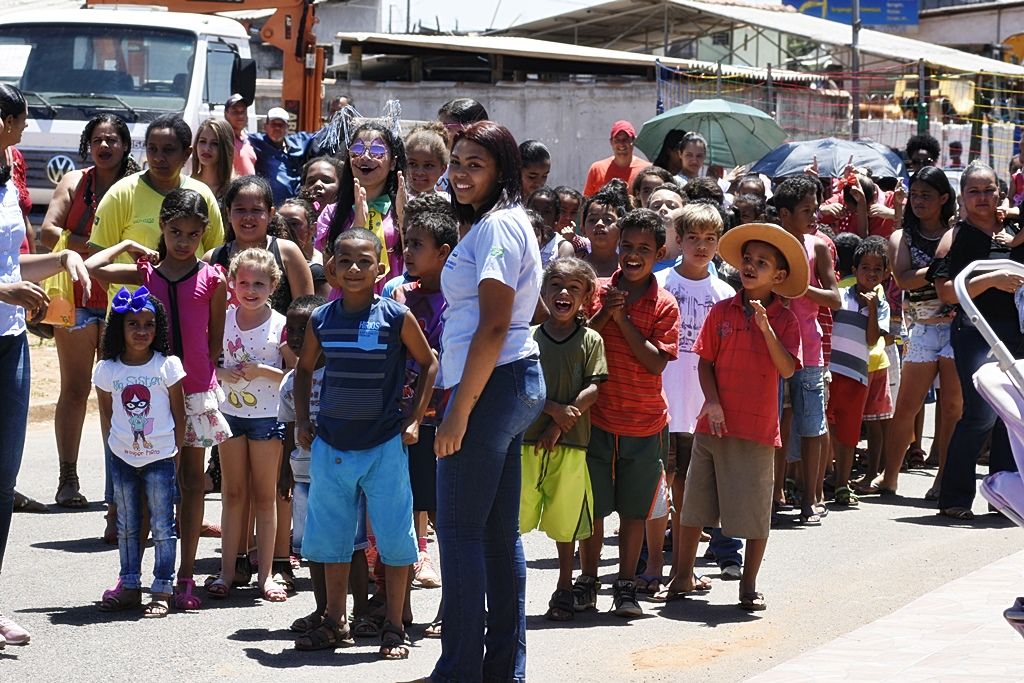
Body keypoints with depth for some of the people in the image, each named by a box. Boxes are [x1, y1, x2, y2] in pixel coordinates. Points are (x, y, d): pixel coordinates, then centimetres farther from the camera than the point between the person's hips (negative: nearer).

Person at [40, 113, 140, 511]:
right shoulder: (74, 182, 5)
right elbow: (48, 231, -5)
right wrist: (90, 248, -17)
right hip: (77, 296, 0)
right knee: (75, 388, 3)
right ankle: (68, 478, 8)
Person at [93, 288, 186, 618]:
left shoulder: (167, 365, -7)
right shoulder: (107, 370, -3)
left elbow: (179, 412, -2)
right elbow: (107, 412, 9)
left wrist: (176, 451, -3)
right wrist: (122, 438, 5)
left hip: (159, 457, -3)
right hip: (123, 457, 3)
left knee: (162, 527, 0)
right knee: (127, 527, 11)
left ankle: (162, 591, 5)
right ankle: (129, 587, 20)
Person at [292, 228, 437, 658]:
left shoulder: (397, 317, -7)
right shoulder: (321, 320, 1)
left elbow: (429, 364, 4)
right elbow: (304, 369, 17)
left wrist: (413, 419, -3)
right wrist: (302, 421, 7)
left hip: (385, 445, -3)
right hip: (331, 445, 3)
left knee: (394, 537, 0)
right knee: (331, 537, 11)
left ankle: (394, 629, 11)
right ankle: (335, 623, 23)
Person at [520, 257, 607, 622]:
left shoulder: (590, 340, 4)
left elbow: (594, 389, -3)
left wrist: (559, 426, -12)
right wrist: (554, 409, -16)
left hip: (570, 444, 0)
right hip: (527, 440, 0)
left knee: (565, 522, 7)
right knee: (514, 517, -2)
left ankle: (564, 591, 20)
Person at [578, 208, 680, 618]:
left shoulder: (665, 306, -1)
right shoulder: (597, 292, 3)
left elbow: (656, 361, -12)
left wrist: (622, 318, -15)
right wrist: (604, 313, -15)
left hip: (644, 424, -1)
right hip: (596, 418, 1)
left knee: (634, 509, 6)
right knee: (592, 506, 5)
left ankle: (626, 585, 15)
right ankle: (587, 581, 18)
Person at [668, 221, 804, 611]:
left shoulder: (784, 320, -2)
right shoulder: (722, 312, 3)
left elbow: (787, 369, -13)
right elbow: (705, 360, 4)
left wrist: (766, 327, -24)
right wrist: (712, 402, -10)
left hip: (757, 428, -2)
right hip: (714, 423, 2)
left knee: (755, 511, 2)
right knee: (694, 505, 8)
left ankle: (749, 586, 15)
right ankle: (684, 576, 23)